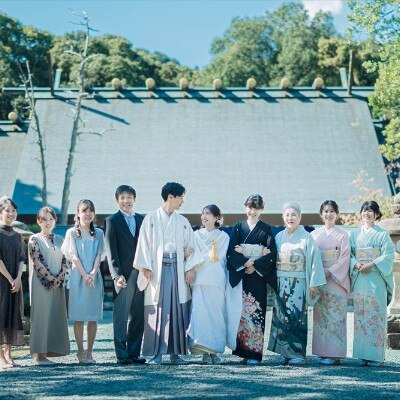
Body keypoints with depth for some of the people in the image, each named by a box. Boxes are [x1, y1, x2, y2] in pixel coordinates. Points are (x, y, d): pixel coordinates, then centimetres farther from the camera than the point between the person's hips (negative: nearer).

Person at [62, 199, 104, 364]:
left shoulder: (98, 233, 12)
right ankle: (80, 352, 4)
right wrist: (85, 275, -12)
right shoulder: (72, 233, 3)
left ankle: (89, 352, 6)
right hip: (78, 276, -2)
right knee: (78, 316, -2)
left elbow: (99, 255, 5)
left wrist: (93, 272, -11)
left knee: (93, 316, 1)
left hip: (94, 277, 3)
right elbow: (74, 256, -3)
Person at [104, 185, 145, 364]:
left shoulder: (142, 220, 15)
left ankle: (134, 353, 12)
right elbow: (111, 251, -5)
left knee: (138, 316, 6)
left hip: (140, 274, 5)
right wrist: (117, 274, -14)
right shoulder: (112, 221, 1)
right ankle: (122, 354, 1)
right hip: (123, 275, -4)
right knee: (121, 316, -2)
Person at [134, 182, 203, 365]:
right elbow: (145, 244, 0)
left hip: (177, 270, 3)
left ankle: (175, 352, 8)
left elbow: (191, 246, 12)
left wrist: (190, 268, 1)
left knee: (178, 311, 1)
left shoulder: (183, 222, 14)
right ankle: (156, 353, 0)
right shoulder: (151, 218, 4)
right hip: (157, 270, -3)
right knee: (157, 311, -4)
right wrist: (145, 268, -9)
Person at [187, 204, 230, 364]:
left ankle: (215, 351, 3)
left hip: (216, 280, -1)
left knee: (216, 313, -3)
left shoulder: (223, 236, 8)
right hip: (200, 280, 1)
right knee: (200, 313, -8)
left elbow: (216, 258, -1)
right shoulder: (196, 235, 14)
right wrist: (187, 254, -14)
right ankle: (205, 352, -7)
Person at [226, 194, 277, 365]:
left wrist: (255, 265, -10)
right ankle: (242, 349, 0)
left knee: (256, 311, -5)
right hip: (240, 276, 1)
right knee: (241, 311, -4)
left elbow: (271, 253, 0)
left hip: (258, 276, -1)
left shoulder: (266, 229, 8)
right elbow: (232, 251, 1)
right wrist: (245, 262, -13)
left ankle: (254, 353, -3)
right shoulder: (238, 228, 10)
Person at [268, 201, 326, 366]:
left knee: (296, 316, -8)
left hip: (298, 283, -5)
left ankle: (298, 353, -3)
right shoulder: (279, 237, 12)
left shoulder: (306, 238, -1)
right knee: (280, 316, 2)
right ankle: (285, 352, 8)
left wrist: (314, 284, -11)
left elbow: (314, 261, -5)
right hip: (281, 283, 5)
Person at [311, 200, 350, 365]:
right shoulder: (314, 234, 11)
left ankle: (334, 354, -2)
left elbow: (344, 258, -5)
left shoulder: (342, 235, 2)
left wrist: (329, 272, -14)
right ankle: (322, 352, 8)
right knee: (320, 315, 3)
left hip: (336, 279, -3)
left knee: (335, 315, -5)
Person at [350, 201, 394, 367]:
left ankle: (376, 355, -3)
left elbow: (388, 255, -5)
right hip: (359, 278, 4)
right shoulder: (354, 234, 14)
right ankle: (363, 354, 6)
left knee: (376, 315, -7)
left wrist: (371, 264, -15)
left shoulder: (382, 234, 2)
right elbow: (349, 254, 11)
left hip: (376, 278, -4)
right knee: (360, 315, 2)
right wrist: (356, 264, -8)